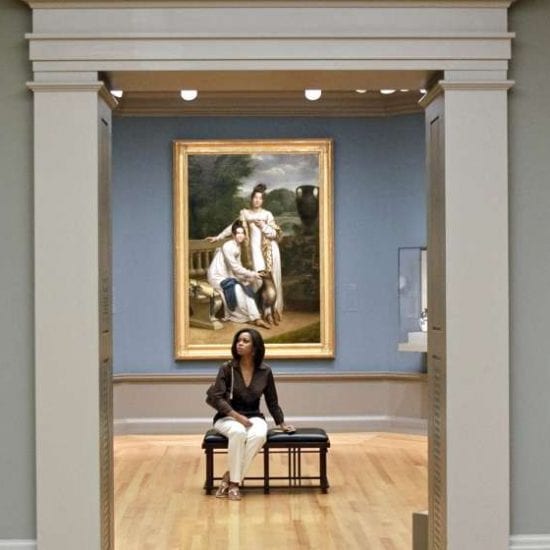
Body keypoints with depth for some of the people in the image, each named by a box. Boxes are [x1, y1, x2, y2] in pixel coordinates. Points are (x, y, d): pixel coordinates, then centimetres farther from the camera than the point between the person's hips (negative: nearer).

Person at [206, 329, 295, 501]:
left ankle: (230, 478, -25)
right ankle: (234, 482, -25)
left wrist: (282, 424, 11)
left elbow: (272, 401, 11)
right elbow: (217, 398, -13)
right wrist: (237, 416, -22)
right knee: (238, 432, -38)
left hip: (253, 417, 2)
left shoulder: (265, 371, -1)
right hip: (227, 417, -2)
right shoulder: (227, 368, -8)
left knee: (259, 435, -35)